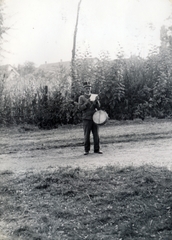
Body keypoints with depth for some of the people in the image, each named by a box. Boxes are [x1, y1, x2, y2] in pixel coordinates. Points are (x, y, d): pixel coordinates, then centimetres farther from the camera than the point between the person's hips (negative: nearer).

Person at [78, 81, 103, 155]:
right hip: (86, 119, -3)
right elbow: (80, 108, -5)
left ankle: (97, 149, 9)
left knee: (96, 134, 2)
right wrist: (86, 103, -20)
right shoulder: (81, 97, 5)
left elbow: (98, 107, 6)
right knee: (86, 135, -1)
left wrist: (97, 101, -13)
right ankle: (86, 150, 7)